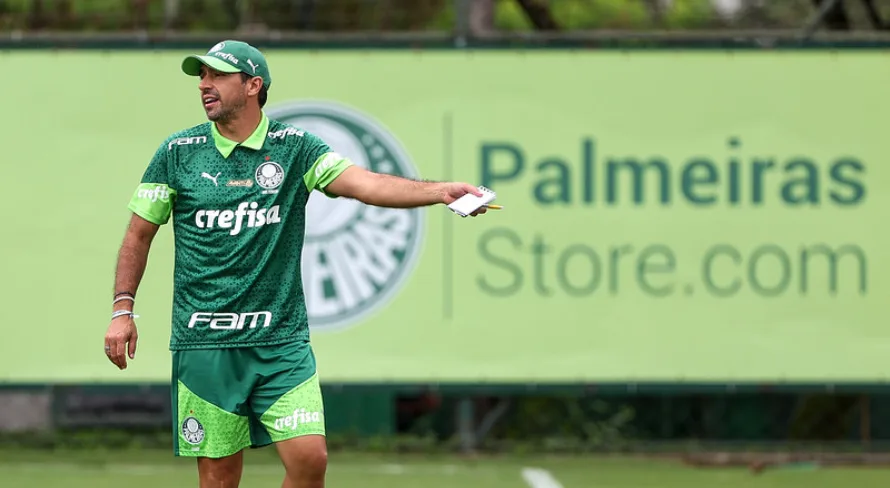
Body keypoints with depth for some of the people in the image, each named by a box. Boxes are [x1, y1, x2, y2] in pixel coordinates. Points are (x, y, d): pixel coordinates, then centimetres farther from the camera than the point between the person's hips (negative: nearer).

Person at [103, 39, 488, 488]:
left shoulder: (294, 147, 1)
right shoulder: (177, 152, 4)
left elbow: (364, 183, -13)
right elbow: (139, 233, 12)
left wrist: (441, 191, -28)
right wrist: (122, 309, 3)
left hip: (281, 342, 0)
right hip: (203, 345, 0)